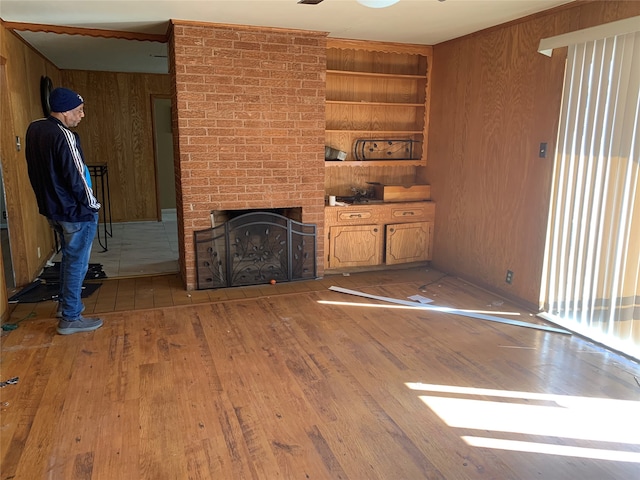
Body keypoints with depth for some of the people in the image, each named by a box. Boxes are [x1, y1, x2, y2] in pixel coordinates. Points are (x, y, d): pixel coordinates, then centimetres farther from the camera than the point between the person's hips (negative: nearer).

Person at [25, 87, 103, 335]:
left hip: (52, 208, 9)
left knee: (68, 257, 24)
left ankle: (65, 304, 37)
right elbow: (76, 177, -21)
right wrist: (92, 205, -6)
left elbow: (37, 171, 11)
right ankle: (70, 318, 12)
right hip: (75, 211, -9)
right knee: (77, 262, 3)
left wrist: (48, 198, 18)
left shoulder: (34, 129, 4)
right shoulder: (63, 136, -24)